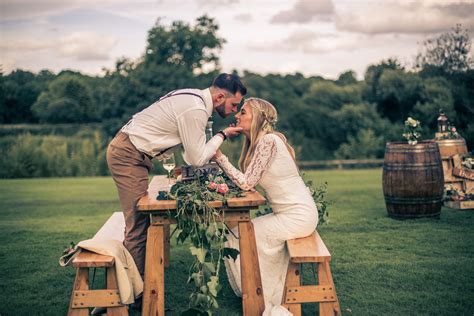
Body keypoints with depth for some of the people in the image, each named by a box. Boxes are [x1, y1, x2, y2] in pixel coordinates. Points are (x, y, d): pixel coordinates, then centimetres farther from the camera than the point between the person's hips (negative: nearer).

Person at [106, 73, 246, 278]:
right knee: (138, 225, -9)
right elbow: (197, 159, -15)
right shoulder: (195, 110, -21)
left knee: (140, 222, 11)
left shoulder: (194, 98, 9)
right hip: (128, 155, -10)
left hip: (127, 151, 10)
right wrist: (223, 135, -6)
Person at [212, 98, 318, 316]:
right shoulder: (257, 142, 12)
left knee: (238, 238, -6)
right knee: (239, 233, 10)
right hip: (288, 213, 9)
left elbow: (246, 183, -21)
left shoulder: (268, 141, -18)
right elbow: (244, 178, 7)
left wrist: (219, 157, -15)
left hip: (298, 216, -9)